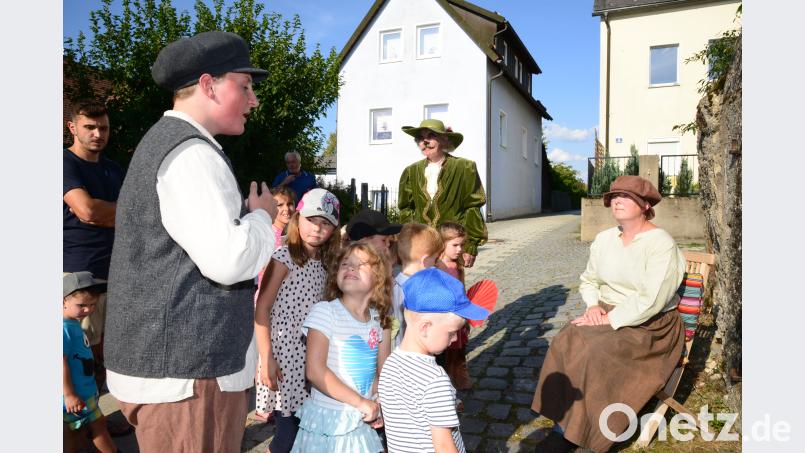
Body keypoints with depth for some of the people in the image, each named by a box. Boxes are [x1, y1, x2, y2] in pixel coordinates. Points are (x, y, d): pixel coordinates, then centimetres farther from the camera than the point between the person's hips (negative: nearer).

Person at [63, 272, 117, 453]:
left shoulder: (74, 323, 6)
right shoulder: (64, 329, -24)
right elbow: (61, 363, -24)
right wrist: (69, 394, -21)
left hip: (84, 390, 9)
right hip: (75, 393, -9)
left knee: (77, 430, 19)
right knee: (98, 425, 3)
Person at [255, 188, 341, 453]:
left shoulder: (325, 263, 9)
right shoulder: (283, 257, -9)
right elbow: (261, 309, -12)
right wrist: (266, 358, -15)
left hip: (312, 356, 6)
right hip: (284, 355, -6)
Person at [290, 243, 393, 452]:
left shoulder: (379, 319, 2)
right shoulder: (325, 311, -14)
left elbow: (383, 370, 7)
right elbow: (314, 370, -20)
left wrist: (378, 406, -9)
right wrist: (361, 402, -19)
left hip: (363, 420, 5)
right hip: (328, 417, -4)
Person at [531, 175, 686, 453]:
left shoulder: (661, 244, -15)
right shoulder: (604, 239, 6)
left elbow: (651, 301, -22)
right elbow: (588, 280, 16)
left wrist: (608, 320, -21)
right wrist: (593, 306, -3)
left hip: (650, 326, -6)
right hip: (607, 315, 6)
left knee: (596, 354, -29)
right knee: (565, 343, -22)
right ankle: (565, 423, -13)